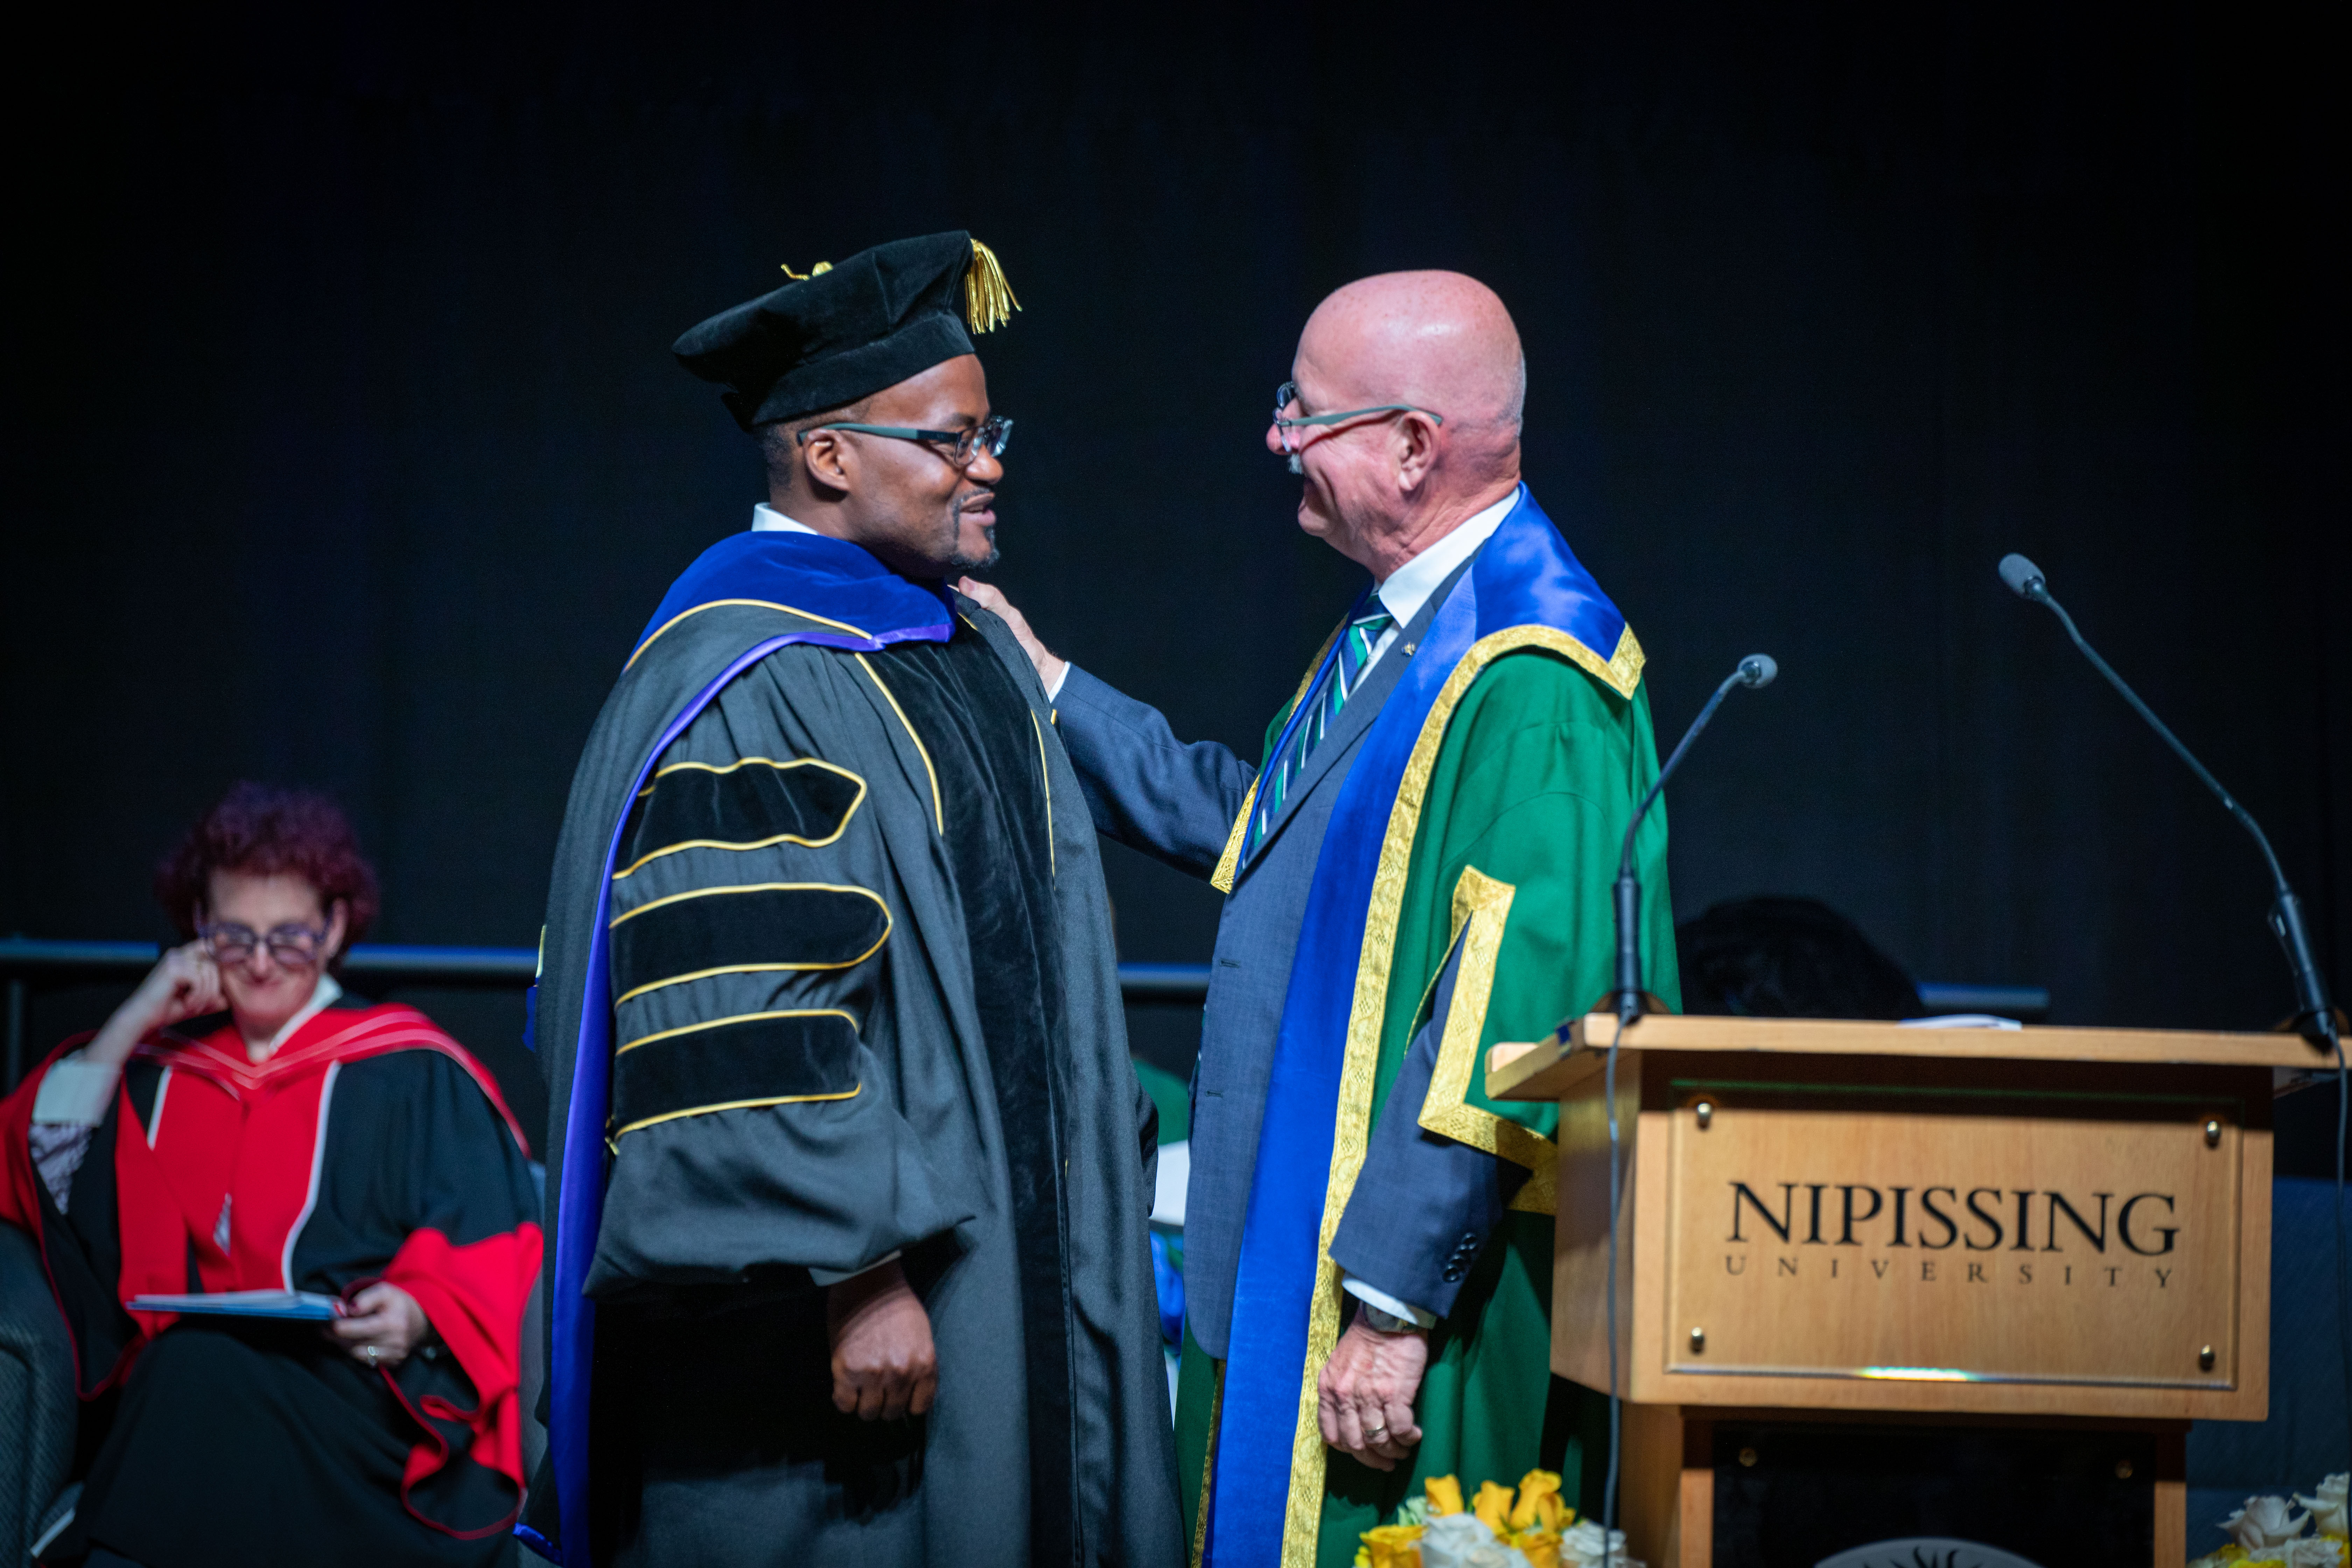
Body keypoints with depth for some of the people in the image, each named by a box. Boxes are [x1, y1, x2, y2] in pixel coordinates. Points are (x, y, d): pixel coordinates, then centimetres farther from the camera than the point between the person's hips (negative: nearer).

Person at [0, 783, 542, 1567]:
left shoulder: (408, 1073, 6)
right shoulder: (161, 1065, 21)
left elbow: (489, 1251, -1)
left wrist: (419, 1314, -21)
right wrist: (133, 1023, 4)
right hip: (175, 1393, 3)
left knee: (201, 1370, -32)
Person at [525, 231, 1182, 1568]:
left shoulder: (980, 657, 14)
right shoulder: (743, 691, -16)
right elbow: (744, 1034, -23)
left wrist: (1099, 1219, 20)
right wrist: (857, 1278, -24)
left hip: (1003, 1283, 9)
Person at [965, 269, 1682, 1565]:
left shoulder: (1533, 686, -21)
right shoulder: (1390, 632, 11)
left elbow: (1508, 1021, -26)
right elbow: (1240, 820, 26)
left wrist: (1395, 1307, -26)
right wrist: (1037, 681, 24)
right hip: (1287, 1253, 10)